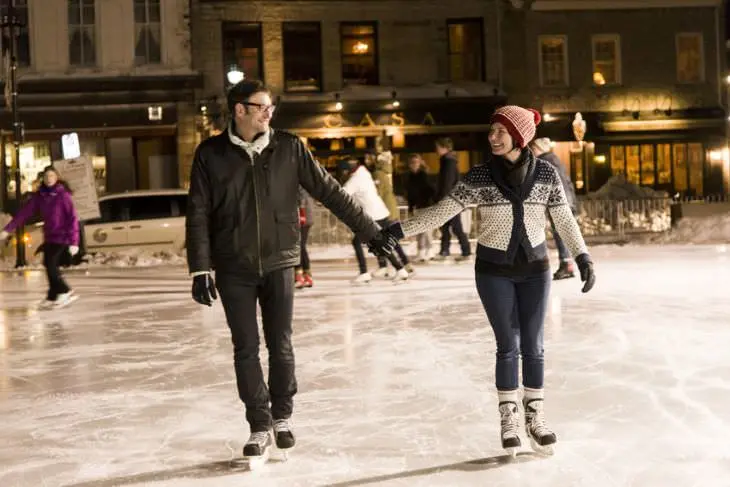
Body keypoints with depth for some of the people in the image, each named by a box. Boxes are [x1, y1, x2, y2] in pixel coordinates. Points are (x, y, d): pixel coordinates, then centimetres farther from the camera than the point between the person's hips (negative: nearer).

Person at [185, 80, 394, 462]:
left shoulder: (288, 148, -1)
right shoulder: (211, 154, -3)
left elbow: (329, 192, 1)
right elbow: (198, 215, -2)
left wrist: (370, 232, 0)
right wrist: (200, 269, -9)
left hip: (278, 264, 1)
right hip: (234, 268, 0)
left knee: (280, 347, 6)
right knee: (246, 349, 4)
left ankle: (281, 417, 27)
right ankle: (259, 426, 17)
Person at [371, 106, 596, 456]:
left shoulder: (546, 174, -7)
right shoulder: (479, 176, -10)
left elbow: (564, 219, 0)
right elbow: (442, 211, -11)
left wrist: (583, 257, -8)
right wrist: (397, 231, -17)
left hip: (535, 269, 1)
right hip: (494, 271, -1)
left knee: (533, 346, 6)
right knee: (508, 345, 2)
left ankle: (535, 418, 21)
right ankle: (508, 420, 17)